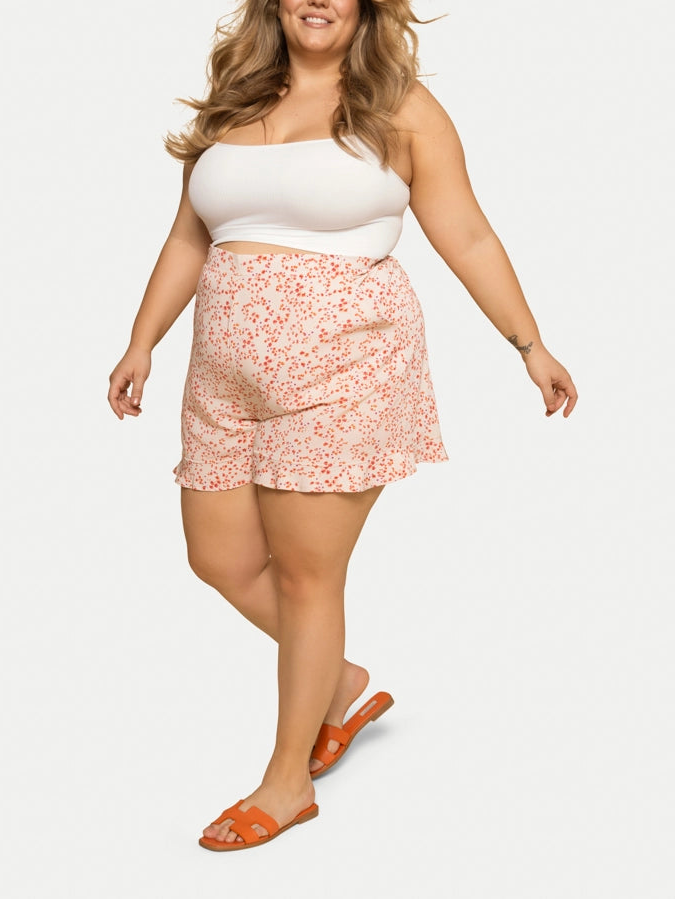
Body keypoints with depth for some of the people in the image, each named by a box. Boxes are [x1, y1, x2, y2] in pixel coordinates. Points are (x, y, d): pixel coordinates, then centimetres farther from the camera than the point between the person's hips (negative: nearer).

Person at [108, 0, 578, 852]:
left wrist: (530, 344, -2)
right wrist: (141, 345, 14)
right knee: (221, 559, 8)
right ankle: (344, 684, 33)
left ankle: (289, 782, 16)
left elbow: (468, 238, 1)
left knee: (304, 573, -1)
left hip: (342, 369, -5)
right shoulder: (228, 107, 13)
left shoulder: (400, 107, 0)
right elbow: (189, 240, 17)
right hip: (229, 377, 6)